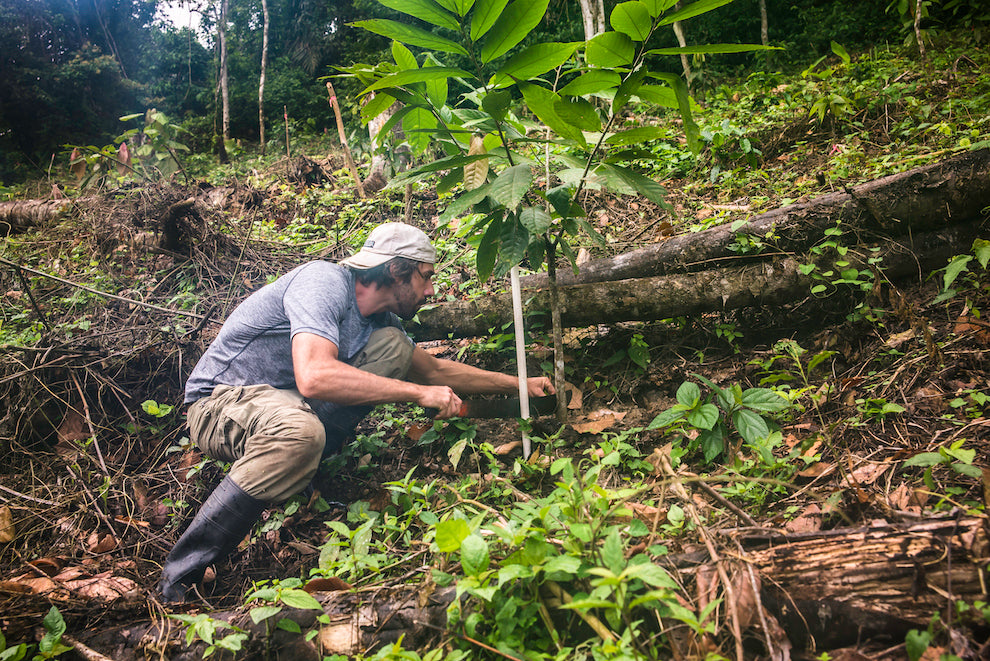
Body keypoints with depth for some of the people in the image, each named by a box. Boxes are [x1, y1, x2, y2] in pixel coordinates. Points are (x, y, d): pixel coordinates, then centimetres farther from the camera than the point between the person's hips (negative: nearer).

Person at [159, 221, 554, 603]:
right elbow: (314, 377, -38)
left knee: (392, 344, -6)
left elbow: (435, 370, 20)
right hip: (219, 400, -7)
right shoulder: (324, 281, -22)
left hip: (290, 403, 7)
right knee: (301, 431, -41)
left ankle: (300, 469, -7)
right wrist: (418, 393, -31)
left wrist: (519, 384, 21)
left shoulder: (378, 320, 5)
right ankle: (178, 583, -28)